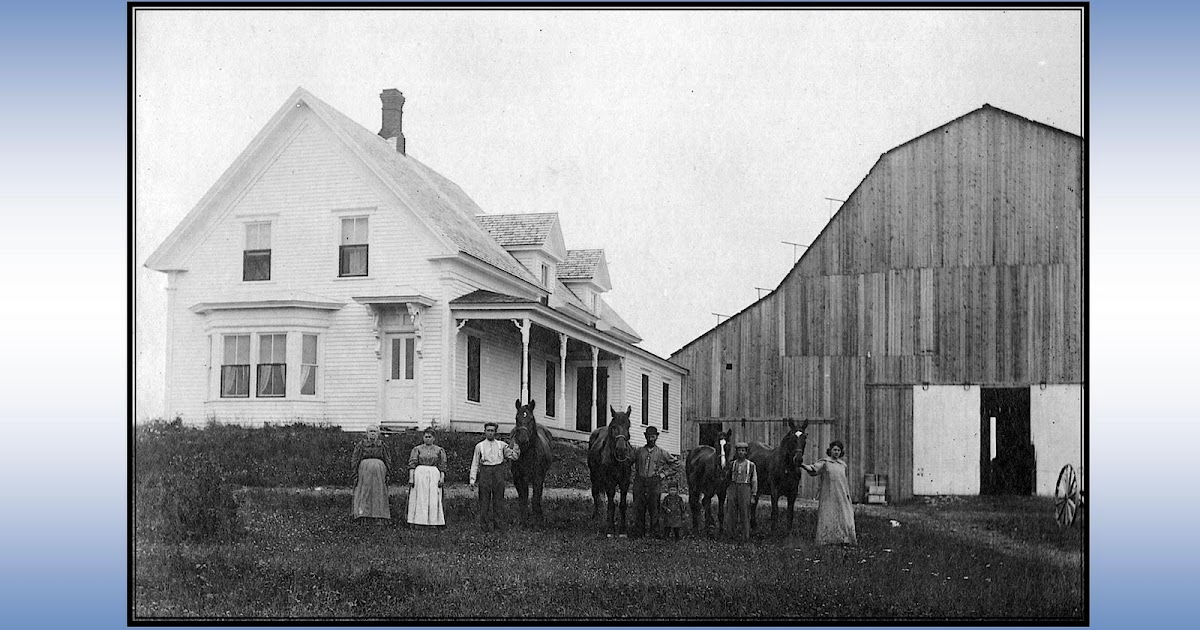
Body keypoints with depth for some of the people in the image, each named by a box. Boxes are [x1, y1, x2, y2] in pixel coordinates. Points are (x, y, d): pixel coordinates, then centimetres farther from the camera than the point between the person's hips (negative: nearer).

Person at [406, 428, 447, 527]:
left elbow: (442, 466, 7)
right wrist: (411, 477, -8)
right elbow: (412, 464, 2)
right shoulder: (417, 449, 9)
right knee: (420, 499, -3)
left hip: (434, 475, 1)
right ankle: (418, 521, -1)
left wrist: (442, 478, -6)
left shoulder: (439, 450, 12)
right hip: (419, 474, -1)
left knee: (433, 499, -3)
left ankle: (433, 521, -2)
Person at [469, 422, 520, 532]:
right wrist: (472, 480, 1)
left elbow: (513, 456, 9)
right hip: (485, 472, -1)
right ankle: (484, 526, 8)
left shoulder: (501, 445, 10)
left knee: (498, 501, 4)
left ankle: (497, 525, 12)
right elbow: (475, 464, 6)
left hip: (498, 473, 1)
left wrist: (515, 449, -11)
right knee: (484, 500, 0)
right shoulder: (479, 446, 7)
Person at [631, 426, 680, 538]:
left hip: (654, 484, -1)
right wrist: (634, 474, 13)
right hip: (639, 483, 1)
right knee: (638, 509, 1)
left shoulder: (662, 453, 5)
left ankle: (654, 532, 6)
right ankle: (638, 532, 9)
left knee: (654, 509, -1)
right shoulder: (639, 451, 9)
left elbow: (676, 464, 12)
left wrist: (664, 473, 4)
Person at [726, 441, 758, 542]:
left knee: (744, 515, -1)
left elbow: (754, 481, 2)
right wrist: (727, 494, 10)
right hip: (733, 489, 2)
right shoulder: (732, 464, 7)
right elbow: (728, 479, 13)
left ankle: (745, 538, 5)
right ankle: (734, 536, 12)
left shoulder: (751, 465, 1)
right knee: (733, 515, 3)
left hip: (745, 490, -2)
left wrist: (753, 496, -2)